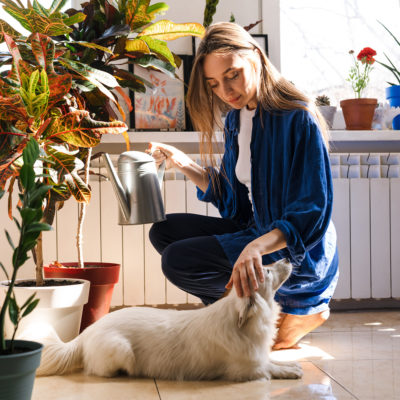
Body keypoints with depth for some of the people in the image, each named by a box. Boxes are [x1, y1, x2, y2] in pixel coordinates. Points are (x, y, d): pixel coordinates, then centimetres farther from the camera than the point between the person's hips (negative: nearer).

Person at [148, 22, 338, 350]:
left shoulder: (298, 119, -18)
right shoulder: (236, 120, 8)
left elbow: (311, 215, -24)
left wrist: (257, 247, -40)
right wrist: (183, 164, 3)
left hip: (298, 255, -9)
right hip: (255, 233, 9)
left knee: (178, 261, -21)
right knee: (165, 231, 10)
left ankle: (299, 309, -7)